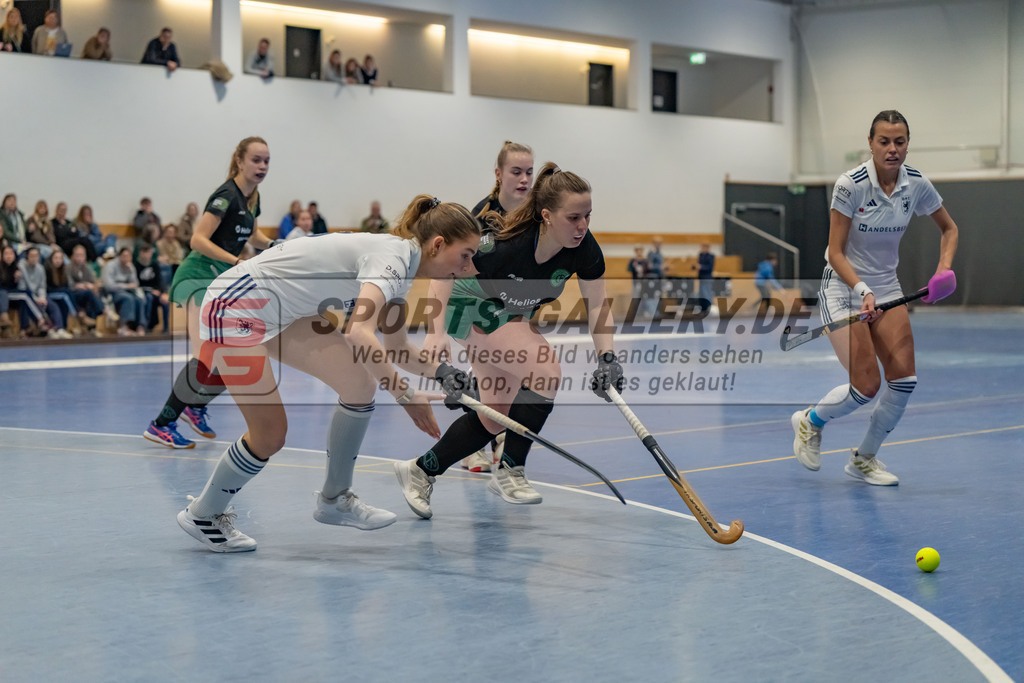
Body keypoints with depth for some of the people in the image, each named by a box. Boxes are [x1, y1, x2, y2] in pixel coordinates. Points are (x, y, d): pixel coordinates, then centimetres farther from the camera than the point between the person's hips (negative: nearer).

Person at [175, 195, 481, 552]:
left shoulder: (402, 270, 5)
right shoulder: (392, 255, -23)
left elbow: (395, 347, 17)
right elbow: (359, 334, -39)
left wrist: (442, 372, 2)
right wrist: (405, 395, -37)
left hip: (280, 314, 10)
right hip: (233, 308, -10)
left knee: (360, 384, 5)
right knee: (270, 434, -8)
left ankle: (334, 500, 20)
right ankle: (202, 514, 16)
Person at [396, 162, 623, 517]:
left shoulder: (584, 249, -22)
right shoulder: (507, 241, -35)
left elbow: (597, 304, -15)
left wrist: (607, 357, -30)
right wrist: (435, 332, -35)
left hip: (511, 316, 7)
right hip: (469, 306, -7)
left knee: (494, 420, 10)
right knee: (547, 370, -25)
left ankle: (420, 471, 28)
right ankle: (509, 470, -10)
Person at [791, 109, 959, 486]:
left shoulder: (917, 184, -6)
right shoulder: (850, 185, -20)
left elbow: (949, 229, 11)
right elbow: (836, 253, -17)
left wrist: (944, 267, -6)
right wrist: (862, 291, -30)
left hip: (886, 288, 5)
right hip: (844, 286, -5)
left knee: (903, 377, -9)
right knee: (867, 386, -12)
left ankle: (864, 459, 13)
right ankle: (810, 420, 20)